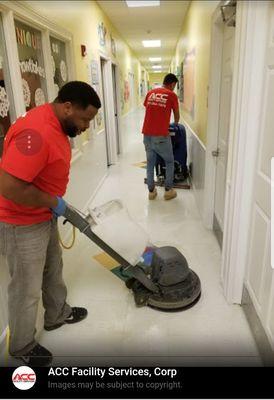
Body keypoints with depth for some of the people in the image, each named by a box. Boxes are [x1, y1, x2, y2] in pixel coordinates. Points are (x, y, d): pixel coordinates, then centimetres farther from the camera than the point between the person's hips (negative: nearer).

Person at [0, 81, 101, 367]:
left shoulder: (55, 124, 4)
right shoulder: (37, 132, -30)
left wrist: (54, 205, 13)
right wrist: (53, 202, -20)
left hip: (43, 217, 10)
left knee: (53, 269, 25)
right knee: (27, 288, 9)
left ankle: (57, 314, 49)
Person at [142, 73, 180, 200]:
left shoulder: (150, 93, 12)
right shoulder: (171, 95, 1)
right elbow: (176, 115, 13)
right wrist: (176, 124, 35)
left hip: (147, 134, 5)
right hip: (161, 135, -4)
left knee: (150, 162, 15)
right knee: (169, 162, 14)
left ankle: (151, 191, 21)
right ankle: (168, 190, 17)